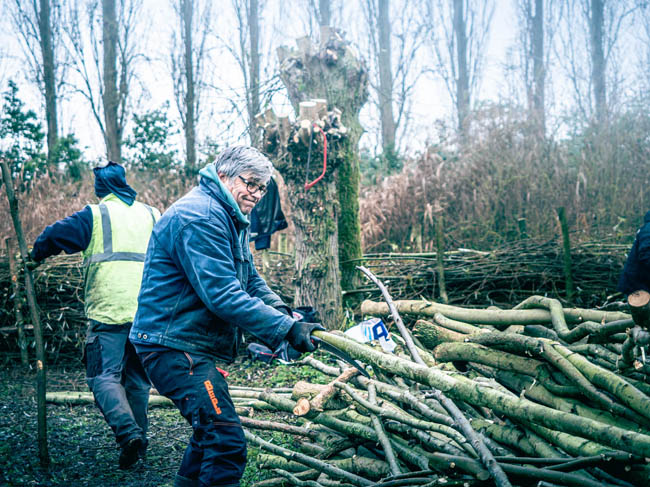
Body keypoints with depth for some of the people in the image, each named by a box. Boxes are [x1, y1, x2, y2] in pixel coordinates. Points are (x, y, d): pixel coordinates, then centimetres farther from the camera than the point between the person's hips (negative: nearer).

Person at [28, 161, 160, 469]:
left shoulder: (94, 215, 2)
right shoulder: (152, 215, 16)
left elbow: (55, 236, -1)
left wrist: (35, 257, 17)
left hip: (108, 310, -4)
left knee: (104, 376, -4)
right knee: (138, 379, 14)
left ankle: (127, 431, -24)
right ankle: (138, 439, 17)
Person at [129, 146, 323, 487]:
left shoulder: (230, 220, 16)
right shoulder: (199, 217, -20)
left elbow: (251, 281, 14)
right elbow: (223, 295, -28)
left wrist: (285, 315, -5)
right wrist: (286, 329, -29)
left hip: (200, 348, 12)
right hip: (175, 347, -12)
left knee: (211, 430, 26)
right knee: (225, 442, -18)